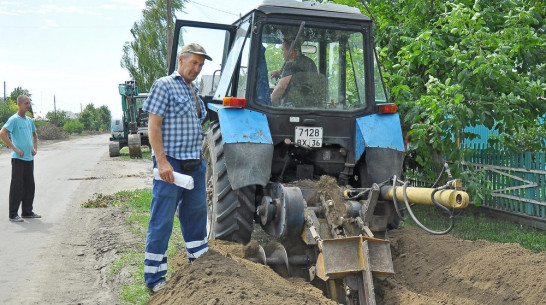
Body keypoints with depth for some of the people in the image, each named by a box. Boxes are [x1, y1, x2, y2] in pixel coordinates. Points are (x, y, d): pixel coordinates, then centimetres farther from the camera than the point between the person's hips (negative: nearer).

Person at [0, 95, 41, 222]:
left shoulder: (29, 120, 14)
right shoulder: (14, 119, -9)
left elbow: (34, 135, 30)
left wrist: (35, 148, 14)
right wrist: (15, 149, -18)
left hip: (29, 158, 8)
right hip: (18, 159, -8)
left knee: (29, 186, 12)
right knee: (17, 186, -4)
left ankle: (27, 211, 22)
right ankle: (13, 215, 2)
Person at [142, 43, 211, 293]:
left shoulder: (194, 91, 17)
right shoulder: (164, 85, -6)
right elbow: (153, 125, -13)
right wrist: (161, 161, -20)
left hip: (195, 165, 8)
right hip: (171, 164, -8)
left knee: (196, 215, 15)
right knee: (162, 221, 0)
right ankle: (155, 278, 10)